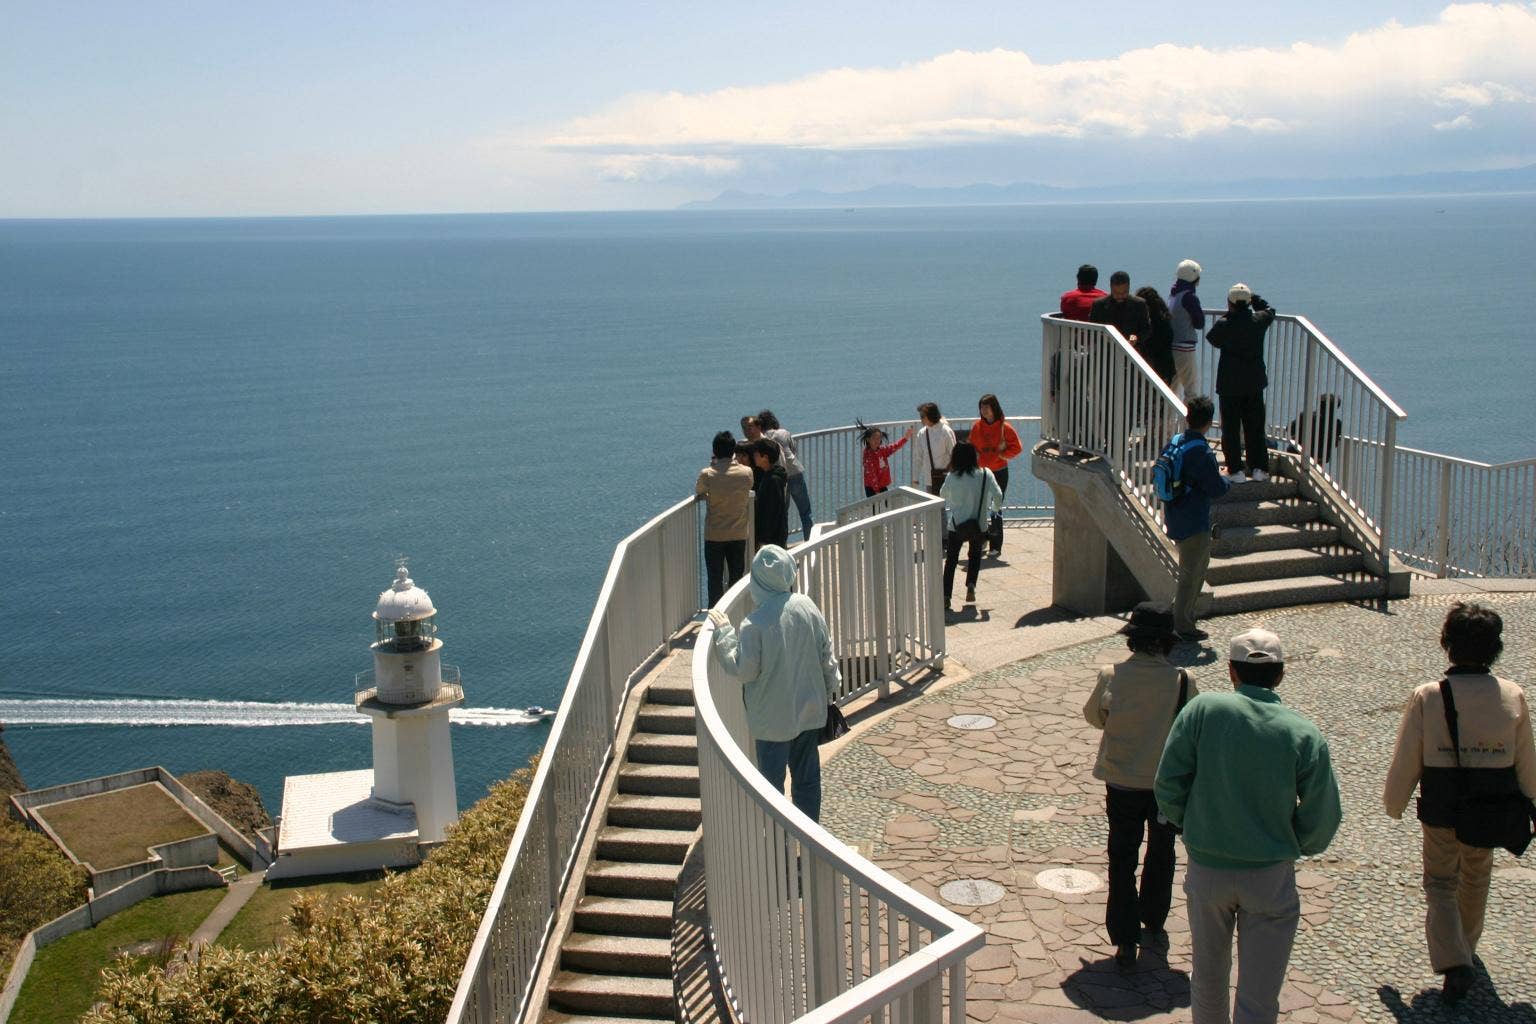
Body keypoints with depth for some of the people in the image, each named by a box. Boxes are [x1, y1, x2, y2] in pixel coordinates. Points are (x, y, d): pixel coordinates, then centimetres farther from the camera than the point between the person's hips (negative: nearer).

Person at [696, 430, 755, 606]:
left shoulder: (707, 475, -15)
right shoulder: (746, 473, -9)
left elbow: (698, 491, 6)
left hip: (714, 536, -2)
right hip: (738, 535, 2)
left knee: (715, 580, 8)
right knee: (736, 579, 13)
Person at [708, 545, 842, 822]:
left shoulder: (755, 624, -24)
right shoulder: (808, 607, -8)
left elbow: (743, 670, -15)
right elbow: (827, 654, 2)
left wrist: (724, 633, -6)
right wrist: (831, 688, 17)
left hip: (773, 718, -5)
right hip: (810, 710, 5)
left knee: (772, 780, 10)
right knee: (807, 776, 18)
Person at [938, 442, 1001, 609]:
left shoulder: (951, 477, -7)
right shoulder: (985, 474, -9)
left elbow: (943, 495, 9)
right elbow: (998, 495, -11)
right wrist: (996, 508, 10)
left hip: (956, 526, 0)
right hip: (979, 525, 0)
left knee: (951, 560, 10)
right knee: (975, 555, 23)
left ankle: (946, 596, 3)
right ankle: (971, 584, 1)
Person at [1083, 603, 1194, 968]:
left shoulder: (1111, 677, -16)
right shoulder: (1182, 681, -17)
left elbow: (1093, 716, 1)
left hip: (1122, 782, 0)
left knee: (1122, 859, 10)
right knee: (1161, 855, 22)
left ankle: (1125, 940, 8)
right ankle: (1154, 924, 37)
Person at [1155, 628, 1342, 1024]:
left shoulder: (1203, 710, -11)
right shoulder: (1305, 735, -10)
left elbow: (1168, 784, -9)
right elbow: (1323, 818, -7)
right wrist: (1293, 846, 12)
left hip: (1206, 869, 1)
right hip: (1270, 875, -1)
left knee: (1208, 977, 22)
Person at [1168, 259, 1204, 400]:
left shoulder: (1173, 293, 7)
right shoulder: (1189, 297, -16)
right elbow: (1199, 323, -10)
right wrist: (1202, 313, 7)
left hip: (1170, 345, 8)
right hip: (1184, 347, -8)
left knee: (1173, 387, 16)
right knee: (1192, 389, -2)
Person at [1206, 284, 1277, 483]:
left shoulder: (1224, 325, -16)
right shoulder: (1259, 321, -6)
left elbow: (1212, 338, 4)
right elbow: (1269, 311, 17)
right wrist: (1253, 297, 18)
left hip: (1229, 385, -3)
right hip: (1255, 384, 3)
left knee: (1231, 429, 6)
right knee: (1255, 427, 13)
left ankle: (1235, 470, 6)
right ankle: (1259, 468, 16)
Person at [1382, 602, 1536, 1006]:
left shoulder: (1427, 698, -17)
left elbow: (1405, 762, -10)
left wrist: (1393, 804, 7)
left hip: (1441, 814, -3)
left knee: (1440, 885, 14)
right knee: (1475, 878, 27)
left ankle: (1453, 961, -4)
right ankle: (1466, 945, 48)